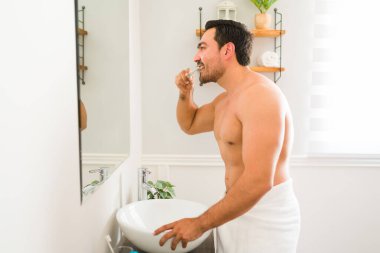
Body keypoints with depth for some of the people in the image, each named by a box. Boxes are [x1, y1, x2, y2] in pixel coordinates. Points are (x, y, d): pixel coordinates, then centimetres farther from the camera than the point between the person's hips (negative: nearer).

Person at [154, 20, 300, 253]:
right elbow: (190, 124, 26)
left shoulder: (259, 94, -23)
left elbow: (258, 182, -30)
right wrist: (185, 94, 5)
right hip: (238, 208, 9)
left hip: (265, 215, -9)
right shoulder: (225, 100, 9)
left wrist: (199, 224, -23)